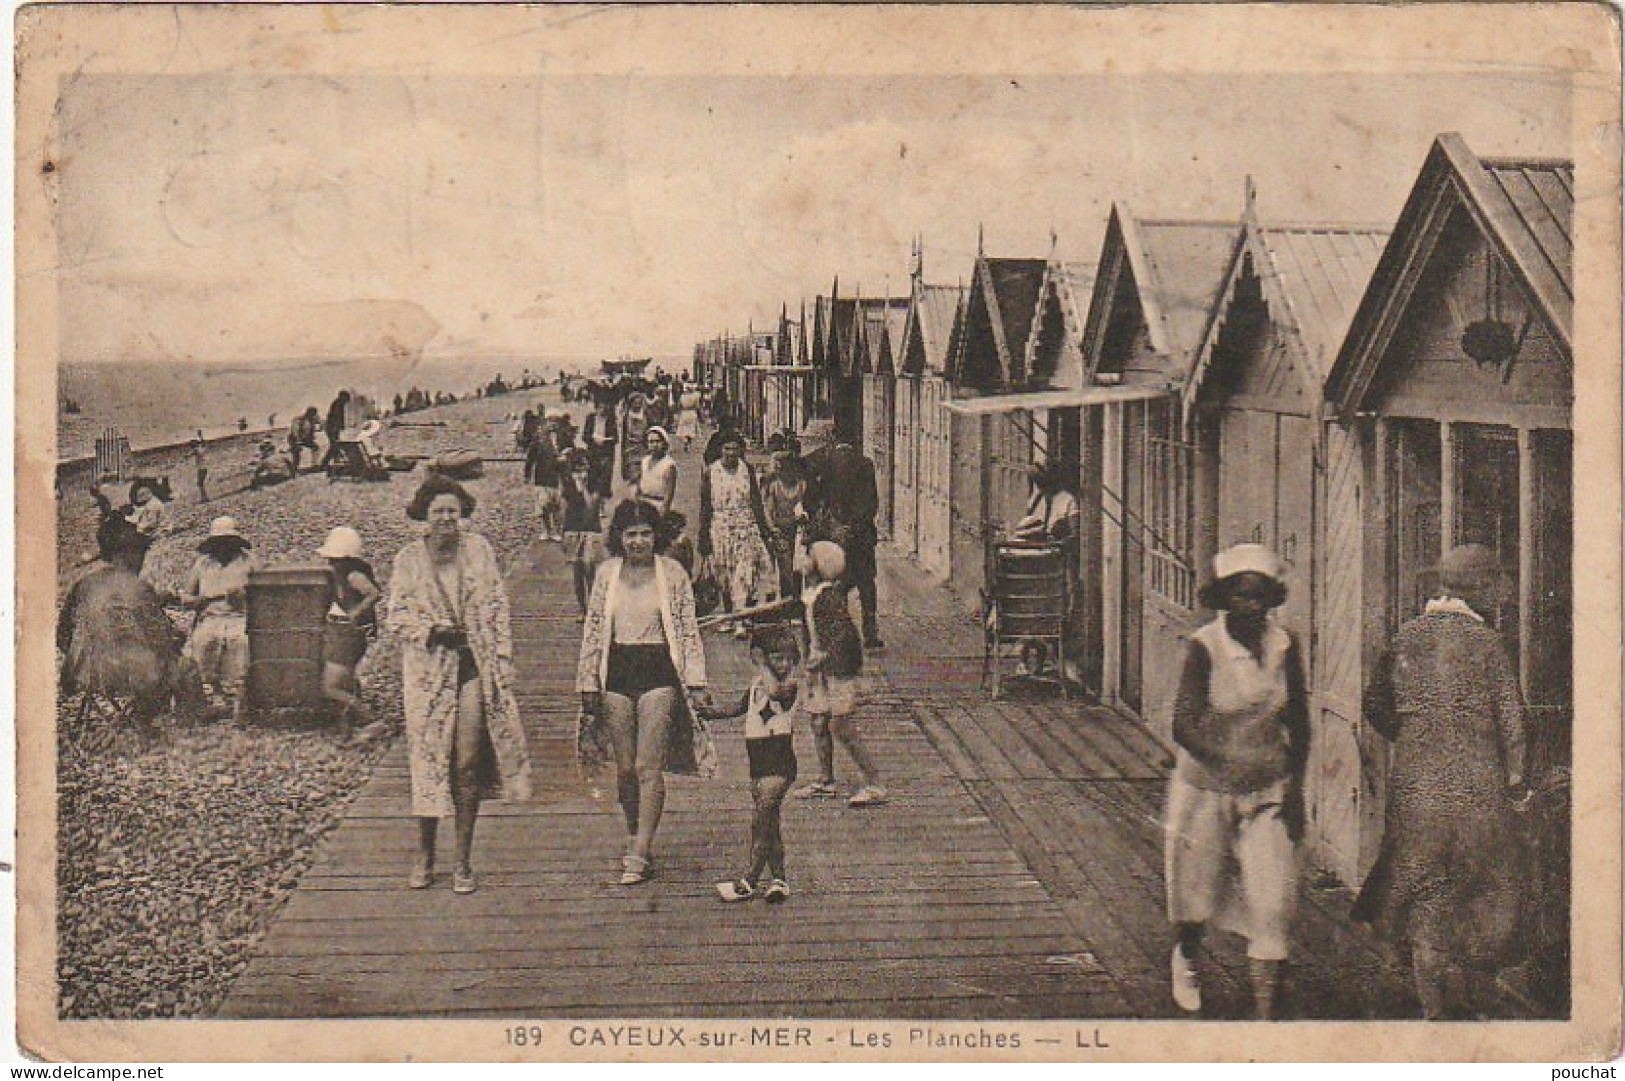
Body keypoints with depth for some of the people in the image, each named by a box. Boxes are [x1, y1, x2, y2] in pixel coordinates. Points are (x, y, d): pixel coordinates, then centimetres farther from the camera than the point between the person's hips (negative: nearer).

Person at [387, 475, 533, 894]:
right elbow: (398, 613, 3)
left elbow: (497, 609, 7)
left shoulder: (479, 550, 7)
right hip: (428, 670, 0)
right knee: (428, 762, 1)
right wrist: (432, 629, -16)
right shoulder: (409, 559, 6)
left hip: (475, 669, 0)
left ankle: (464, 861, 6)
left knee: (468, 766, -3)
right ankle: (424, 856, 17)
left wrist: (502, 666, 0)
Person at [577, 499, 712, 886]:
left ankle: (639, 855, -5)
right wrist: (589, 689, 6)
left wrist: (696, 685, -3)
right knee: (625, 769, 7)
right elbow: (593, 632, 9)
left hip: (659, 675, -2)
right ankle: (635, 837, 28)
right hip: (617, 674, 2)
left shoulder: (673, 574, 1)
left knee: (649, 768, -7)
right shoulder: (606, 574, 6)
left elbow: (688, 632, 3)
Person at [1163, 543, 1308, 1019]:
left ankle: (1264, 1015, 0)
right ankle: (1186, 956, 49)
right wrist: (1227, 760, -37)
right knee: (1199, 895, 14)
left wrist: (1295, 787, 6)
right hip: (1206, 788, -2)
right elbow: (1184, 726, -21)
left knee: (1272, 901, -7)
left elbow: (1298, 721, 8)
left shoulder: (1284, 645, -5)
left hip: (1267, 791, 2)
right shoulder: (1204, 647, -16)